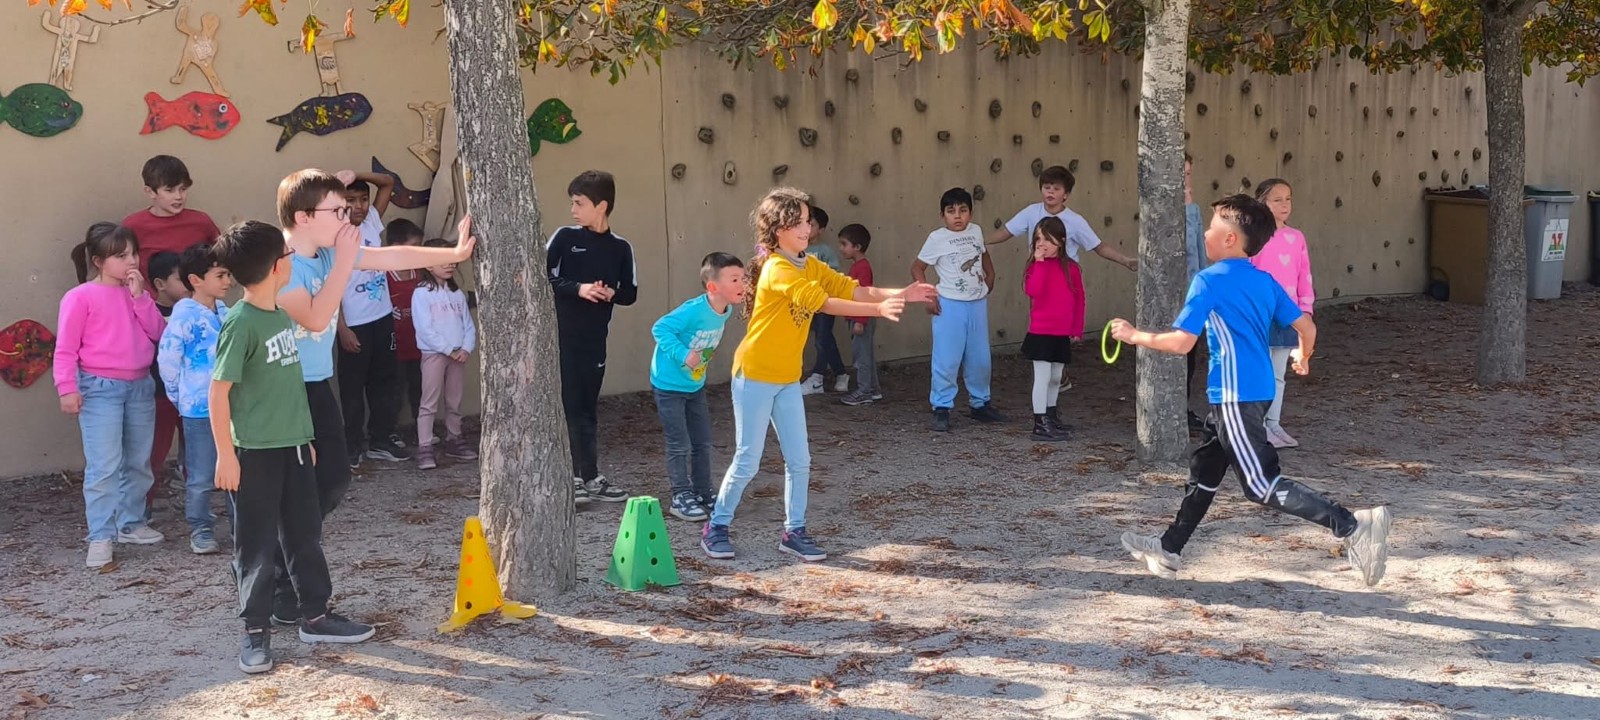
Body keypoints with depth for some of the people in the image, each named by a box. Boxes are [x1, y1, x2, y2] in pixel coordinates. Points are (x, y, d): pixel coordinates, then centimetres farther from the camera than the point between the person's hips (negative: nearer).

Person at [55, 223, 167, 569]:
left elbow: (158, 333, 0)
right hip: (100, 388, -6)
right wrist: (67, 388, -16)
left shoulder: (136, 293, 11)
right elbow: (65, 348, -8)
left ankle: (131, 524, 28)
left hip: (140, 386, 6)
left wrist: (139, 296, -7)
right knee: (104, 466, -10)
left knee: (138, 463, 14)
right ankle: (100, 537, -6)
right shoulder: (80, 297, -7)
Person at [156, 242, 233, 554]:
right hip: (199, 410, -6)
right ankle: (201, 530, 18)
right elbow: (167, 359, -11)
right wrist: (180, 396, -1)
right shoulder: (184, 316, -15)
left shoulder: (225, 312, 7)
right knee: (201, 477, 5)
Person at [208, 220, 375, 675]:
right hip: (255, 452, -8)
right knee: (256, 547, 4)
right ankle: (256, 632, 15)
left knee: (305, 535, 15)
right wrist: (225, 455, -16)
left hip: (292, 446, 8)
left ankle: (316, 617, 27)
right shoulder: (240, 323, -17)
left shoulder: (282, 315, 7)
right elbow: (218, 392, -16)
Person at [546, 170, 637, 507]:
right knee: (568, 406, -3)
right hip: (562, 336, -3)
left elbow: (631, 293, 7)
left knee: (587, 409, 11)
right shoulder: (565, 237, -2)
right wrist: (577, 288, -20)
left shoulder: (621, 248, 4)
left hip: (595, 340, 3)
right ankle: (572, 478, 2)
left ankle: (590, 478, 17)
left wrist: (612, 293, -14)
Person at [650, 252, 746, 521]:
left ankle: (703, 494, 25)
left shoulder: (726, 310, -6)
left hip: (696, 385, 7)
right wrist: (684, 355, -31)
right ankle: (681, 498, 10)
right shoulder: (693, 311, -29)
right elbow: (660, 328, -28)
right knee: (680, 446, -2)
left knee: (702, 443, 13)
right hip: (669, 385, -7)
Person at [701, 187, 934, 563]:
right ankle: (716, 527, 15)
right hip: (755, 376, -8)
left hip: (788, 378, 8)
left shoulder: (810, 265, 6)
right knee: (748, 461, -1)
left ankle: (794, 532, 17)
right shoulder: (777, 269, -20)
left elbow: (851, 289, -2)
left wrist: (900, 294, -15)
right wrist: (878, 309, -32)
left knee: (799, 460, 6)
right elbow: (822, 303, -29)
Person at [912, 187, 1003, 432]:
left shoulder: (976, 232, 5)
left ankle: (980, 404, 28)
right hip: (950, 306, -5)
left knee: (980, 359, 12)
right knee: (946, 360, -5)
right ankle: (941, 409, 4)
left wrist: (990, 278, 13)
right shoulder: (937, 239, -9)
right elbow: (917, 267, -4)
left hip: (978, 304, 5)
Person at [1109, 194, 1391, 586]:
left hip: (1234, 396, -9)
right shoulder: (1265, 281, 10)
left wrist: (1135, 336, -1)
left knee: (1263, 485, -9)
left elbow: (1181, 342, -16)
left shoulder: (1209, 281, -11)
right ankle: (1169, 550, 32)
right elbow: (1306, 326, 11)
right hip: (1258, 390, 9)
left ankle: (1352, 525, -19)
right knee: (1203, 469, 20)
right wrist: (1303, 357, 33)